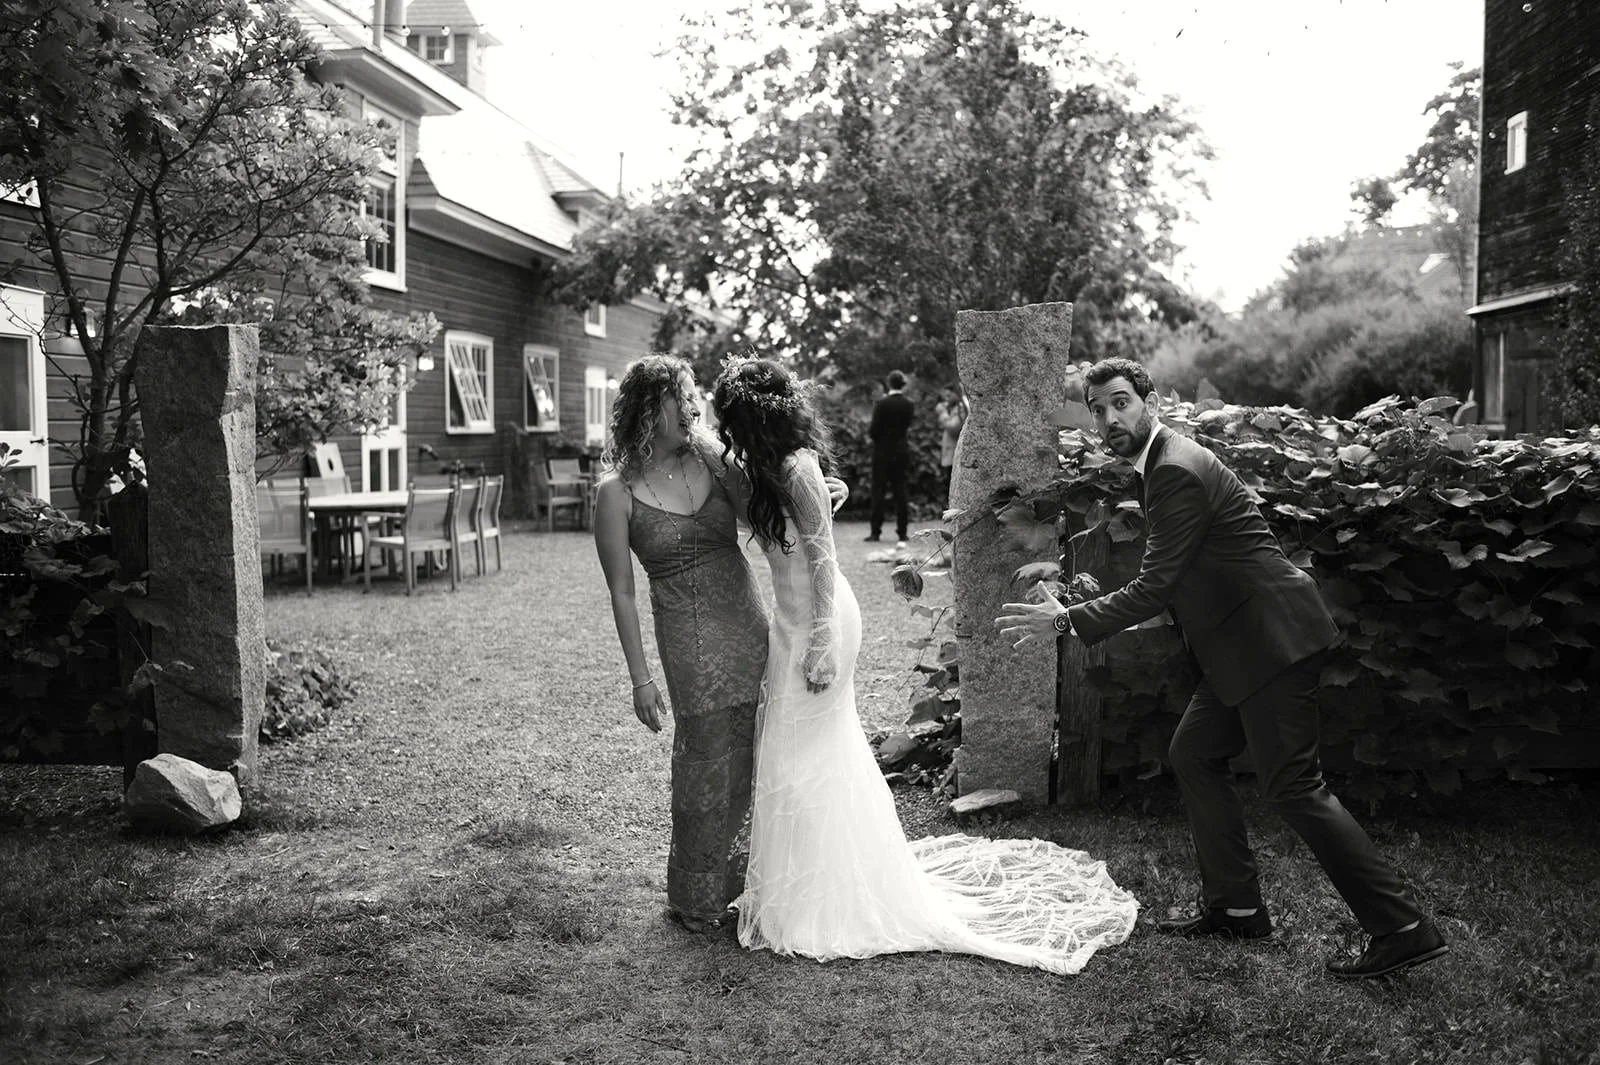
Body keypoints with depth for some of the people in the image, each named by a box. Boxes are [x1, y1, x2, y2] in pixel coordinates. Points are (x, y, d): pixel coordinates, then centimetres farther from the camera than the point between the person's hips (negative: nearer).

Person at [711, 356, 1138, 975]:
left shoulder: (796, 469, -19)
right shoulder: (772, 466, 8)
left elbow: (821, 558, -20)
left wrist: (820, 643, -20)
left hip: (814, 622, -9)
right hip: (798, 618, 9)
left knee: (804, 759, 1)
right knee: (825, 755, 18)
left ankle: (815, 907, 14)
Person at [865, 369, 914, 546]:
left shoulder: (882, 403, -13)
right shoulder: (908, 405, 0)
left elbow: (873, 430, -12)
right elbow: (907, 427, 7)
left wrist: (869, 427, 7)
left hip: (882, 452, -4)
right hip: (901, 451, 4)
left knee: (878, 492, 1)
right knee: (900, 492, 7)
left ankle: (875, 531, 0)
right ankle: (902, 532, 7)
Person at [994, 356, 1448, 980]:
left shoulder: (1177, 471, -18)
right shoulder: (1164, 462, 15)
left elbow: (1156, 587, -21)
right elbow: (1171, 580, 24)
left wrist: (1067, 621, -17)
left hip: (1271, 640, -11)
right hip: (1247, 639, 11)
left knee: (1292, 784, -8)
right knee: (1194, 755, 13)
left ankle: (1402, 929, -2)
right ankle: (1236, 907, 20)